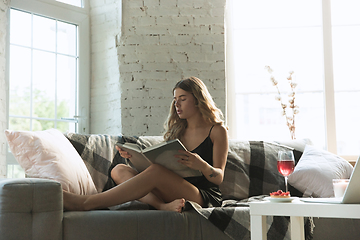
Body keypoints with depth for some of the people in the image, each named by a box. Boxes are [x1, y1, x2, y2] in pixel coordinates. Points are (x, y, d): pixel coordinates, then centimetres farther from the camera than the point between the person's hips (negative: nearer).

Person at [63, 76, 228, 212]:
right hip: (174, 193, 6)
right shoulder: (177, 130, 21)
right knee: (119, 170, -11)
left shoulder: (217, 130, 4)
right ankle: (163, 206, -37)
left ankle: (85, 203, -32)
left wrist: (201, 165, -26)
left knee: (156, 172, -33)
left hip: (205, 196, -6)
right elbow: (161, 162, 16)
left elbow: (219, 177, -4)